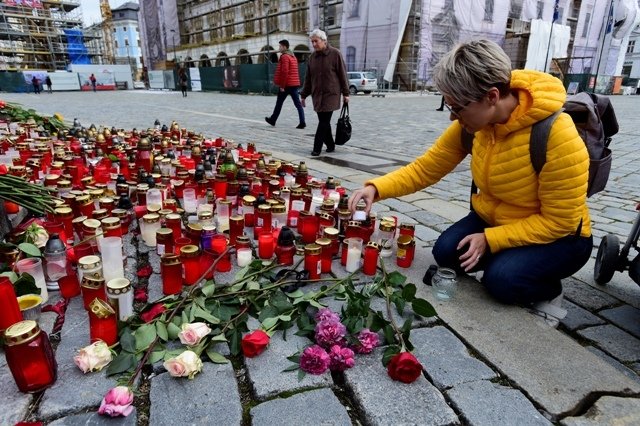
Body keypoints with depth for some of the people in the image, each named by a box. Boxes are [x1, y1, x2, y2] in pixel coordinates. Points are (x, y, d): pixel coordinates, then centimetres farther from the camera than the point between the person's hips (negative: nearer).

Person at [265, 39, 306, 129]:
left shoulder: (284, 56, -11)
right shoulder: (293, 56, 17)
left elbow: (284, 72, -19)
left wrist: (282, 85, -17)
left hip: (286, 84, -7)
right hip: (294, 83, 7)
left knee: (279, 103, 8)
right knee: (298, 104, -1)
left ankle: (273, 120, 22)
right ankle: (302, 122, -9)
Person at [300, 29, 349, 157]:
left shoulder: (335, 54, -4)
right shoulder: (312, 57, 10)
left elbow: (342, 74, -4)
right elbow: (308, 78, 14)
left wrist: (345, 93, -5)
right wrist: (303, 95, 13)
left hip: (331, 94, -5)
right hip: (317, 95, 5)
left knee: (324, 122, -9)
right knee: (324, 122, 8)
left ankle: (317, 148, -5)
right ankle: (330, 145, 21)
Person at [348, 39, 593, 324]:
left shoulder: (558, 135, -31)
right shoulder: (472, 122, -14)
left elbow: (559, 221, -24)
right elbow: (424, 169, -9)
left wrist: (490, 239, -27)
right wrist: (376, 188, -22)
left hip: (558, 236, -5)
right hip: (493, 218, 6)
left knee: (503, 278, -28)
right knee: (446, 251, -16)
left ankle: (548, 293, 5)